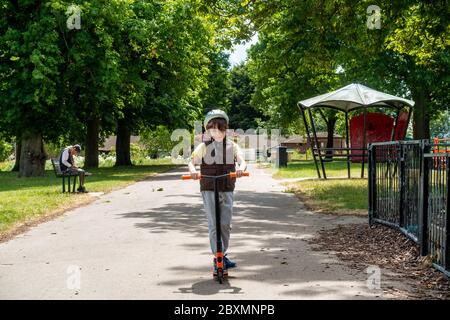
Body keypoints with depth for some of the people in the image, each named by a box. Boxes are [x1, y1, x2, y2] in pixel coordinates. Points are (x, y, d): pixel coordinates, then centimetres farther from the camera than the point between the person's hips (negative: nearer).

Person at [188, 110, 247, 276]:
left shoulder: (232, 146, 5)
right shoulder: (204, 146, 1)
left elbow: (242, 161, -7)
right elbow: (192, 161, -5)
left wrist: (240, 168, -30)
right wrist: (193, 171, -27)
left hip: (227, 189, 2)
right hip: (209, 189, -2)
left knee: (226, 224, 5)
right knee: (214, 224, -5)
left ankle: (223, 255, 20)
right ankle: (217, 259, -1)